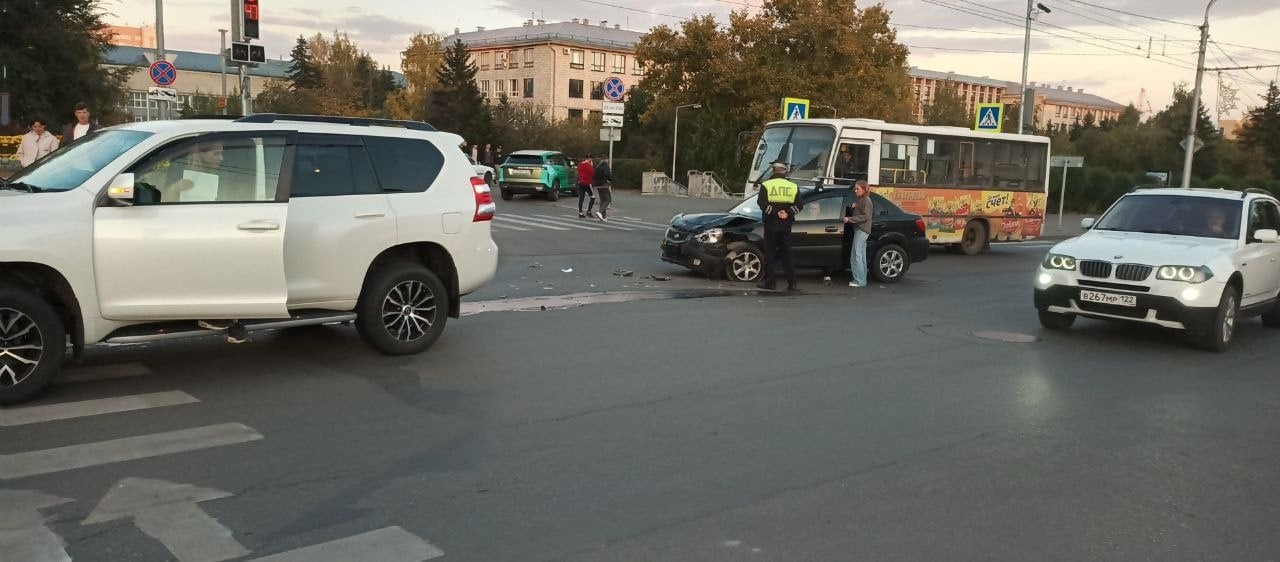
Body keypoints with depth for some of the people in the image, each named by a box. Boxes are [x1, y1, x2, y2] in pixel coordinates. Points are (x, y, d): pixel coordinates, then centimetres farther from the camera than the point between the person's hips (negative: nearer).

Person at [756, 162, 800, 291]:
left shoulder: (766, 185, 0)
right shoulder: (793, 186, 8)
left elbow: (762, 203, -12)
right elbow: (798, 205, -1)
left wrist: (775, 213, -11)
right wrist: (787, 213, -9)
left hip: (771, 223, -2)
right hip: (786, 224, 3)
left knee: (770, 253, 4)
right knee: (786, 254, 8)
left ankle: (769, 282, 3)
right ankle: (792, 283, 5)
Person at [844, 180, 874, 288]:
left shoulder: (866, 200, -9)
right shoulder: (858, 200, 20)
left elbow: (865, 216, -17)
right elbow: (854, 214, 23)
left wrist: (849, 219, -19)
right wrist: (852, 208, 2)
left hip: (862, 230, -10)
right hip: (858, 230, 10)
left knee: (856, 256, -13)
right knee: (861, 256, 11)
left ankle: (859, 281, -14)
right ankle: (862, 280, 14)